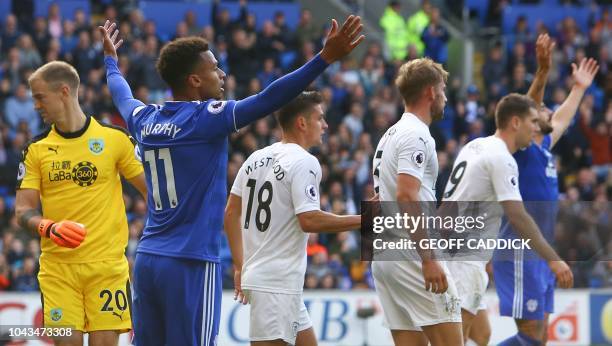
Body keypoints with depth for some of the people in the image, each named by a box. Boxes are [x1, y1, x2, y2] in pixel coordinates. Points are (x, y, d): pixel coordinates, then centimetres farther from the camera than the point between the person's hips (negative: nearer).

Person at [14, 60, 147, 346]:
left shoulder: (115, 139, 1)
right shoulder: (36, 149, 7)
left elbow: (153, 190, 5)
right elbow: (23, 210, 4)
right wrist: (49, 228, -17)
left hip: (107, 264, -2)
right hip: (57, 266, 2)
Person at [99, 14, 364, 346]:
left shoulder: (144, 120, 10)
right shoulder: (207, 117, -10)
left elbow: (121, 95, 33)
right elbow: (268, 99, -19)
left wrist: (110, 59, 54)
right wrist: (325, 58, -23)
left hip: (147, 260, 7)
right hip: (190, 264, -7)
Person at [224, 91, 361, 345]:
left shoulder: (257, 158, 12)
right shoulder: (304, 163, -12)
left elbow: (231, 213, 14)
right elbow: (310, 221, -20)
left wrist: (239, 266, 19)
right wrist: (363, 220, -13)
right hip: (278, 283, -9)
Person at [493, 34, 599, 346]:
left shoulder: (544, 147, 16)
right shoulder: (521, 148, -8)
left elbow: (562, 119, 36)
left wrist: (579, 88, 48)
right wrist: (543, 69, -37)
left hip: (540, 254, 9)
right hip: (521, 253, -9)